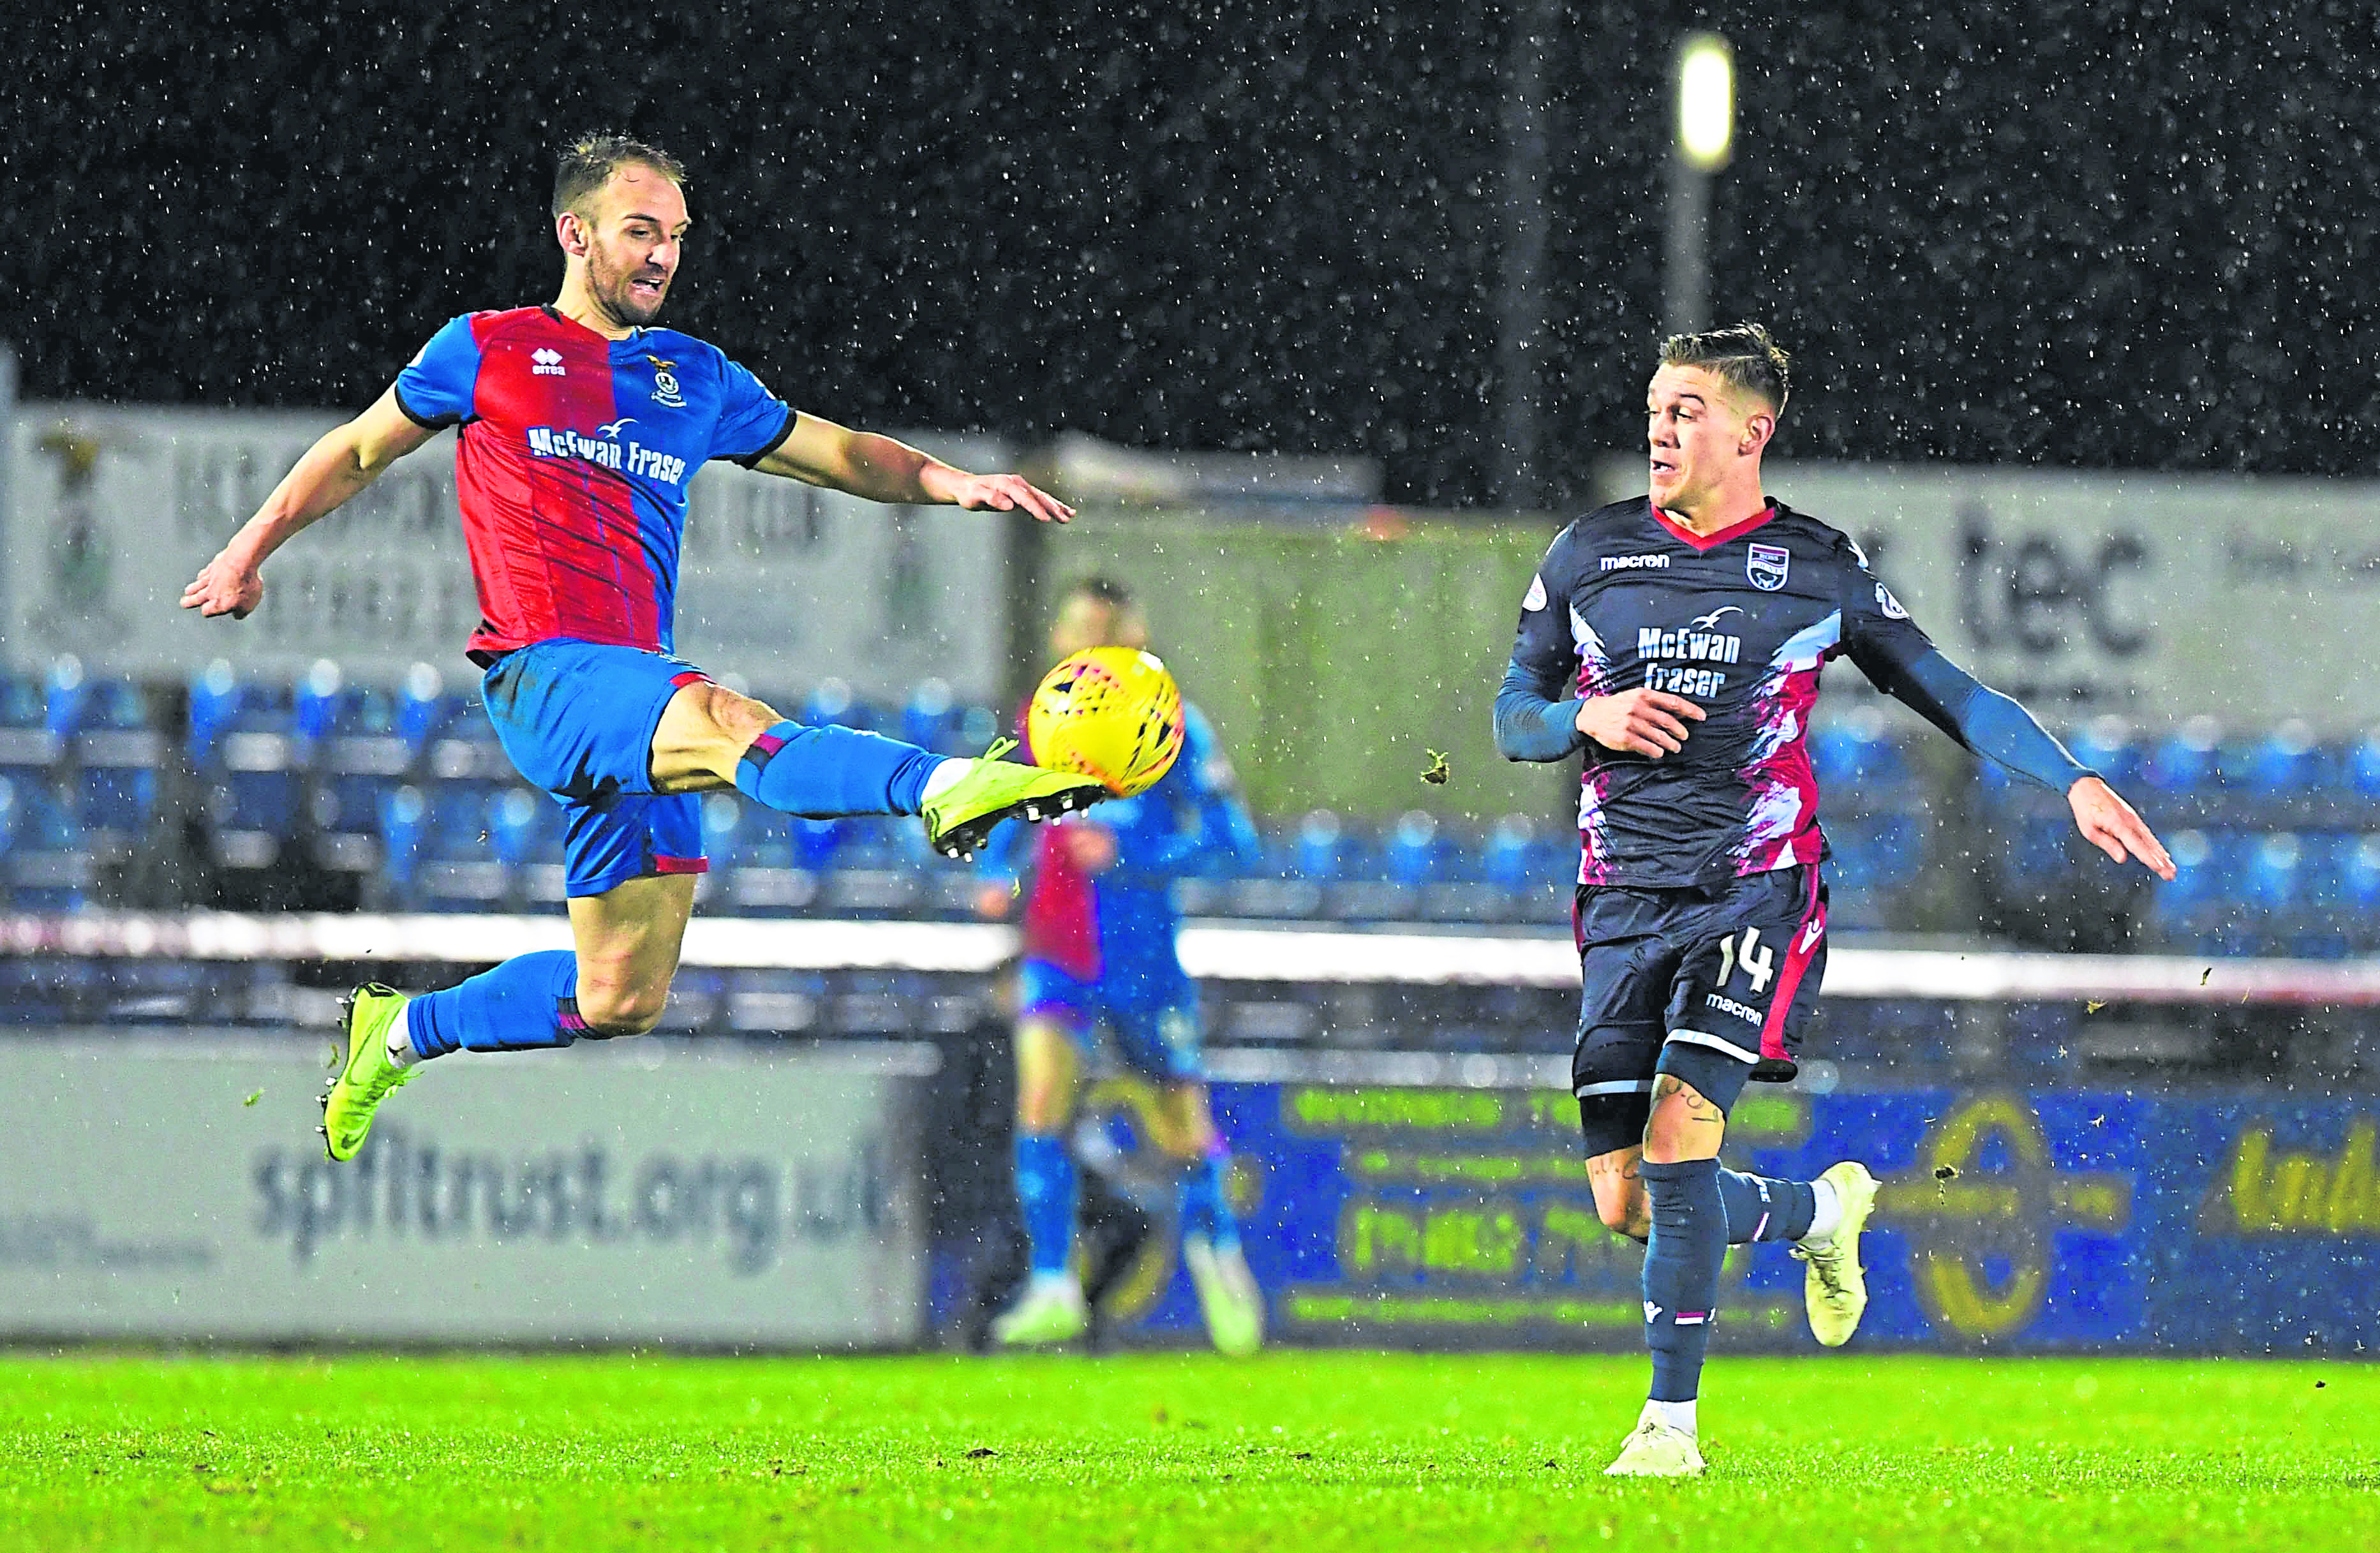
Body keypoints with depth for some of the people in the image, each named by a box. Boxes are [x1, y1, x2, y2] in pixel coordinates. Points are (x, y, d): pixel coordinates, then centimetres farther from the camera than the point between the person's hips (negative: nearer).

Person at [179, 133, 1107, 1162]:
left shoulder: (695, 379, 20)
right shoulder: (489, 353, 9)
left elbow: (839, 455, 24)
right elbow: (359, 453, 20)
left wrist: (950, 483, 7)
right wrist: (250, 550, 18)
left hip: (639, 708, 7)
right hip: (542, 679, -7)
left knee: (623, 1001, 5)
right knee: (722, 720, -37)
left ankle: (402, 1033, 27)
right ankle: (943, 789, -64)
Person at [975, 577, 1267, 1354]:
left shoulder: (1172, 728, -7)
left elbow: (1231, 837, -10)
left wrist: (1132, 858, -22)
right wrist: (998, 879, 2)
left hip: (1144, 959, -2)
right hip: (1056, 955, 2)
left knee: (1184, 1135, 6)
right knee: (1041, 1097, -19)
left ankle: (1214, 1248, 37)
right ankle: (1053, 1291, -17)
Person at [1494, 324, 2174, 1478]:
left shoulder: (1819, 568, 4)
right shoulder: (1591, 553, 9)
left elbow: (1946, 692, 10)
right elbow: (1512, 718, 15)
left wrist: (2073, 783, -1)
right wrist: (1589, 718, -8)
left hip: (1757, 890, -3)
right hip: (1624, 898, 3)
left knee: (1679, 1135, -22)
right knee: (1626, 1202, -3)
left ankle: (1671, 1422, -15)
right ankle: (1820, 1211, 29)